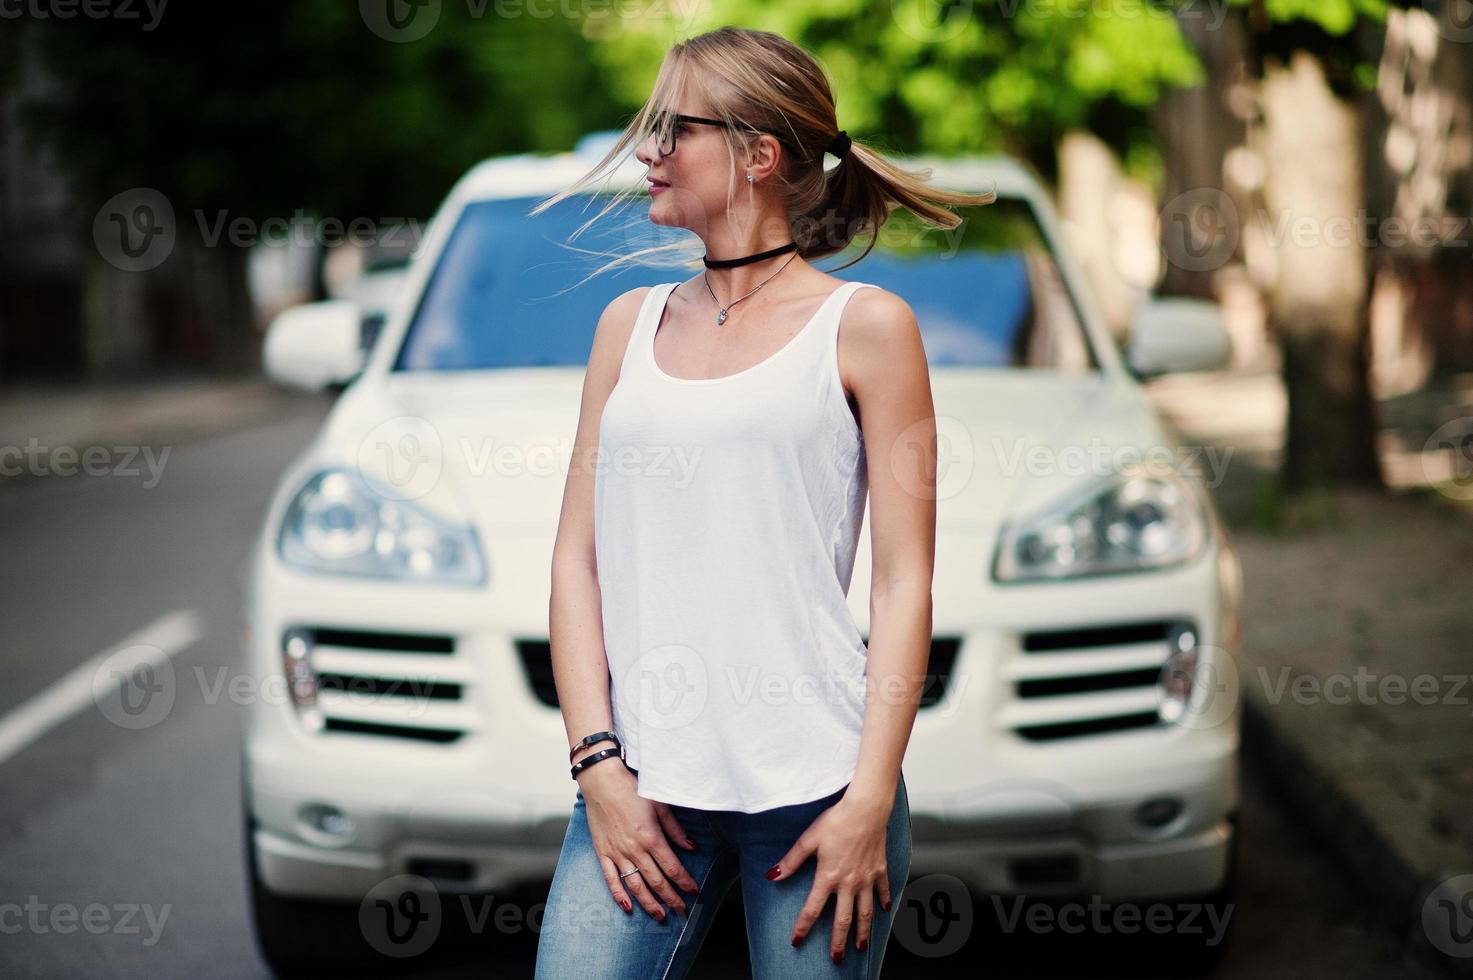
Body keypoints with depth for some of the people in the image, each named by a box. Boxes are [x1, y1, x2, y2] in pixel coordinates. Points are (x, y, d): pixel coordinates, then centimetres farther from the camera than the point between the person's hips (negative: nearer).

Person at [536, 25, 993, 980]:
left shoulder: (865, 327, 3)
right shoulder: (629, 325, 15)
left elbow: (904, 584, -2)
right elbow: (578, 559, 10)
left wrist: (870, 800, -10)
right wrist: (599, 764, -1)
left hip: (811, 783, -3)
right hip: (645, 784, 3)